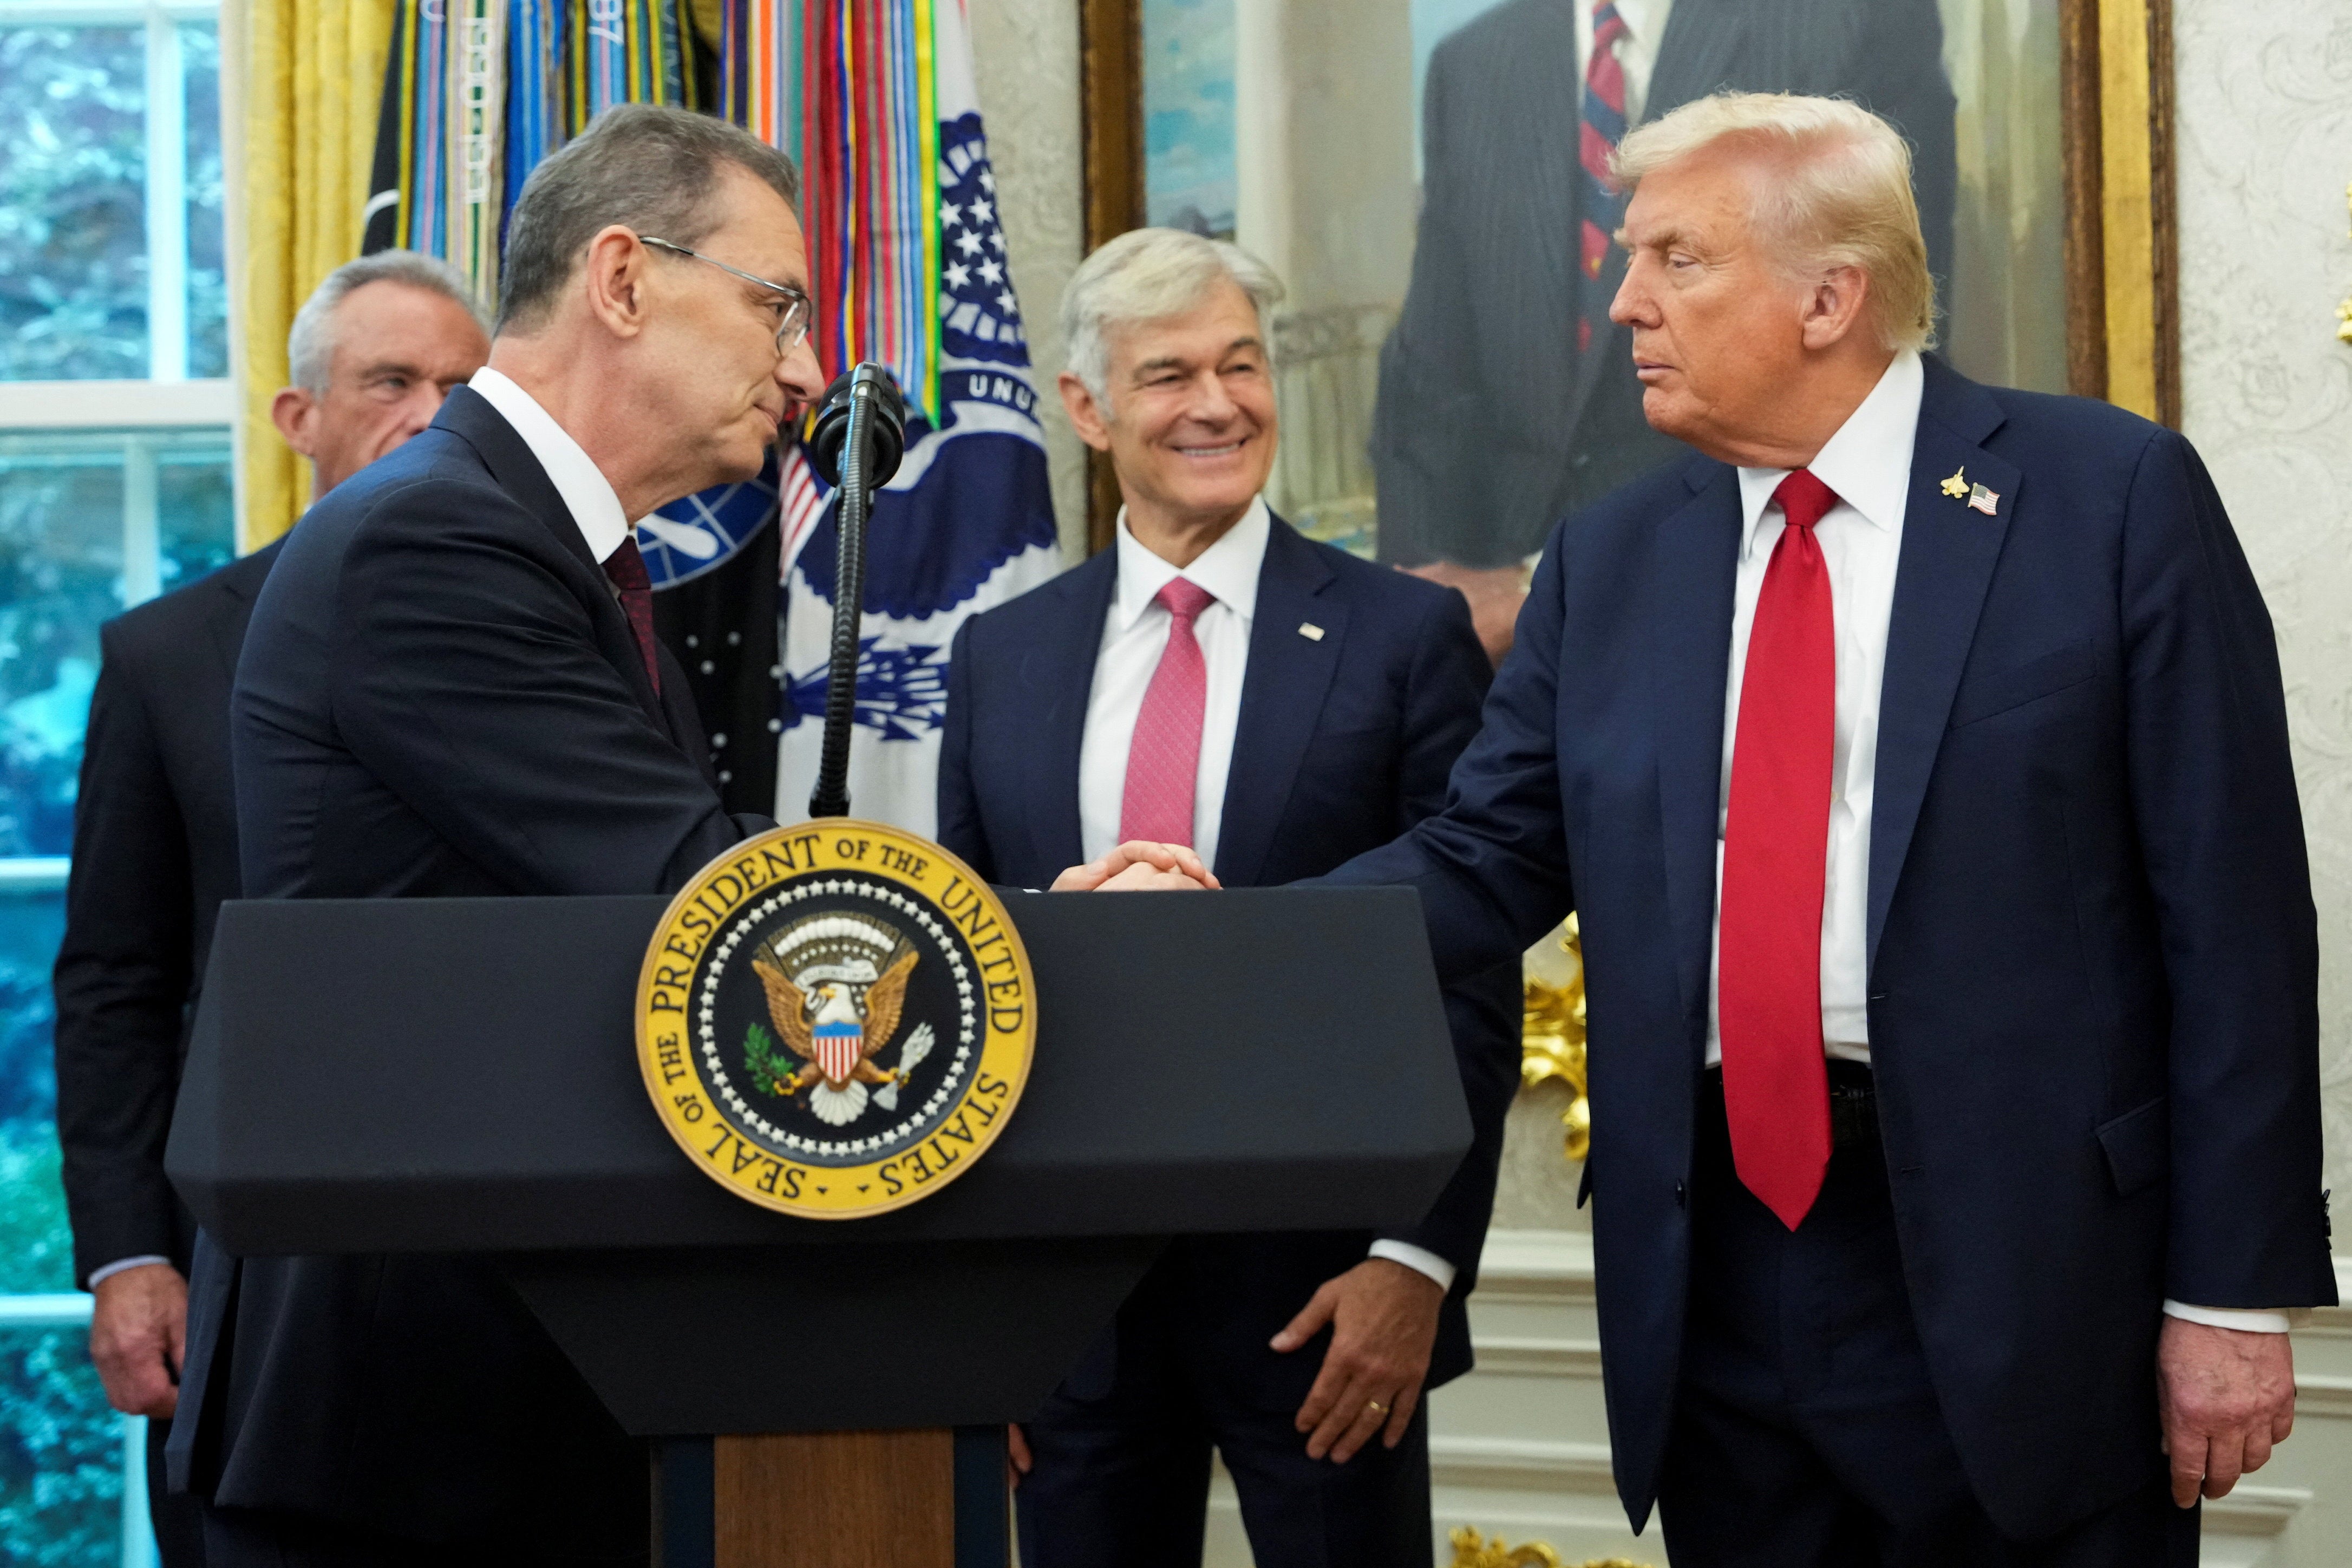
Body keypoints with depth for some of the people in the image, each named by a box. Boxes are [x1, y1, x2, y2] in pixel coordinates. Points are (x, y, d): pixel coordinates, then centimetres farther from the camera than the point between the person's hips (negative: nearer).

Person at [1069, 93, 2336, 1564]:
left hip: (2019, 1277, -4)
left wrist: (2235, 1289, -9)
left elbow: (2231, 904, -6)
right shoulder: (1610, 561, 11)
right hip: (1713, 1274, 4)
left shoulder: (2112, 495, -4)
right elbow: (1489, 861, 11)